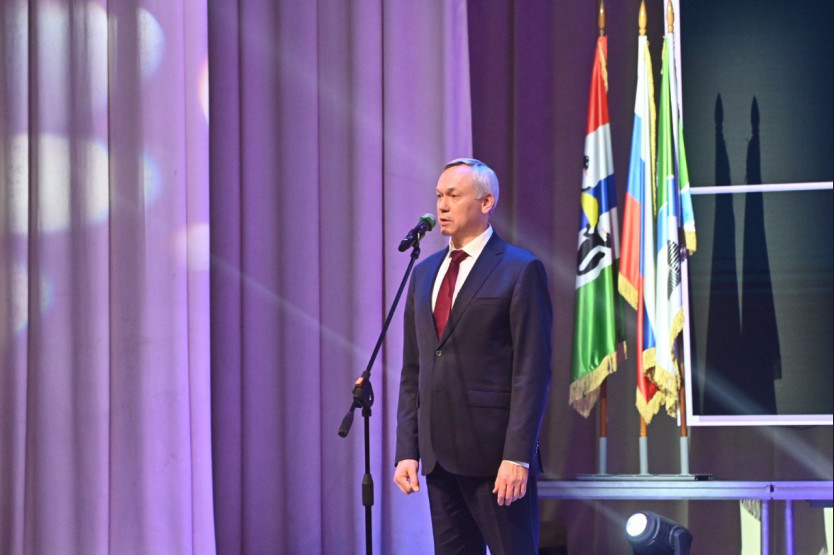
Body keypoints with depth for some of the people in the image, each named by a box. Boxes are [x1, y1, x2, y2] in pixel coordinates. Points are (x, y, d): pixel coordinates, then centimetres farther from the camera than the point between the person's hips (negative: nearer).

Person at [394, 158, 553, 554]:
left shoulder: (520, 270, -4)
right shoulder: (424, 273, 16)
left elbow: (532, 370, -9)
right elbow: (412, 370, 16)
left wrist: (517, 457, -16)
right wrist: (407, 451, 8)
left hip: (495, 454, -6)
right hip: (439, 454, 6)